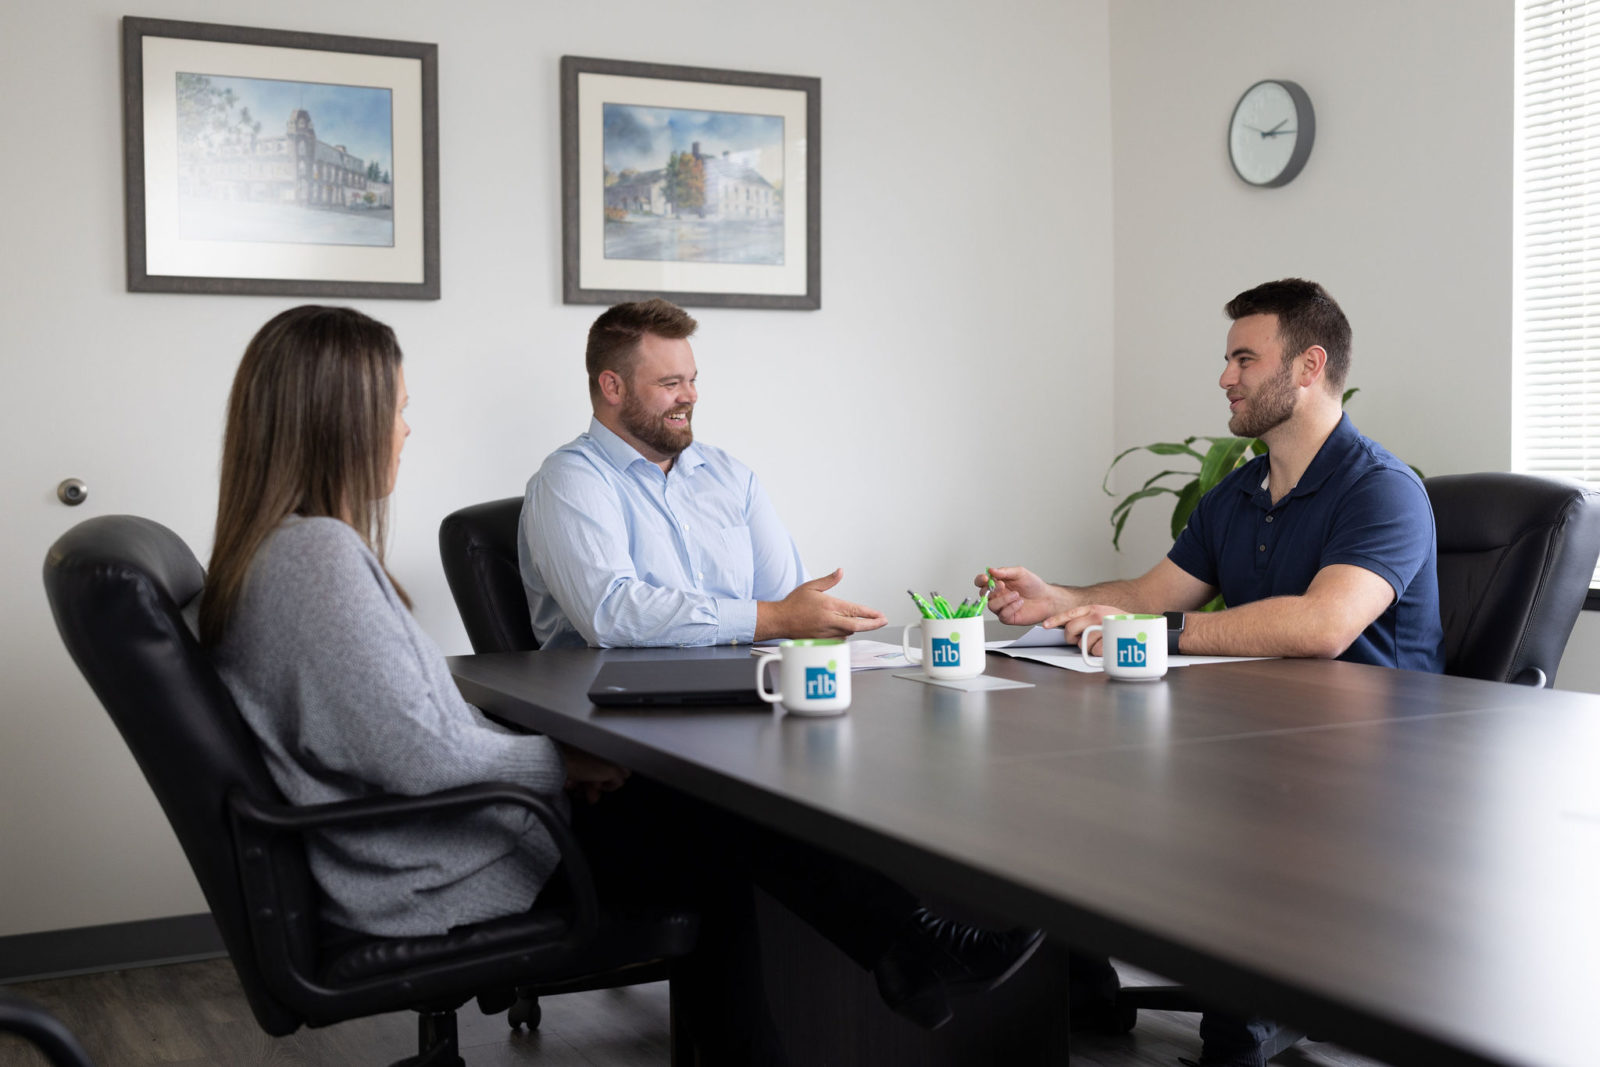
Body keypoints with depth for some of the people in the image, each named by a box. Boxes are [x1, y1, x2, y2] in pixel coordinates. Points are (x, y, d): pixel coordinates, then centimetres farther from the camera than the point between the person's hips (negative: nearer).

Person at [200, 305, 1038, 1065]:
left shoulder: (272, 552, 10)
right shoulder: (318, 553, -23)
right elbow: (415, 753, -26)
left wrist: (550, 756, 4)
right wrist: (561, 763, -11)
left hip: (406, 857, 10)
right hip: (436, 879, -10)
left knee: (710, 844, 12)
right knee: (722, 817, -3)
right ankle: (909, 950, 14)